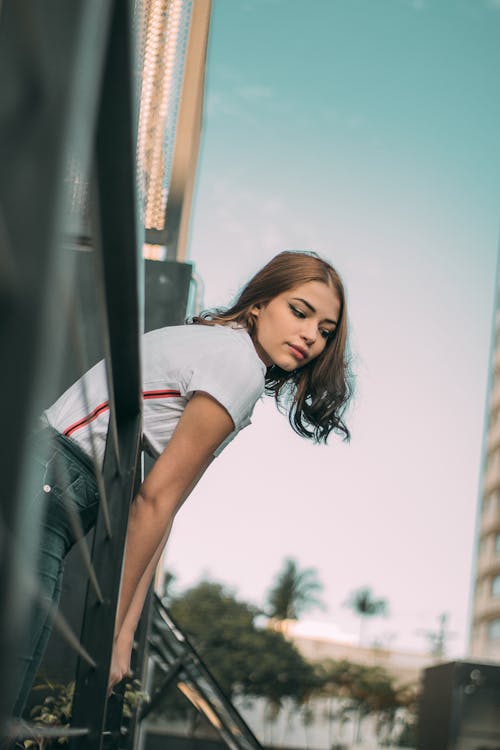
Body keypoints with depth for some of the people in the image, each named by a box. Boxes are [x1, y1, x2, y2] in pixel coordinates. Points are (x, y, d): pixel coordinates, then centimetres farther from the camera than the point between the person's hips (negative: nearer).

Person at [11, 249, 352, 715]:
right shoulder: (239, 365, -12)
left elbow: (159, 509, 11)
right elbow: (154, 501, -13)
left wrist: (123, 634, 5)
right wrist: (111, 634, -8)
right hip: (44, 488, -10)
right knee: (7, 688, -11)